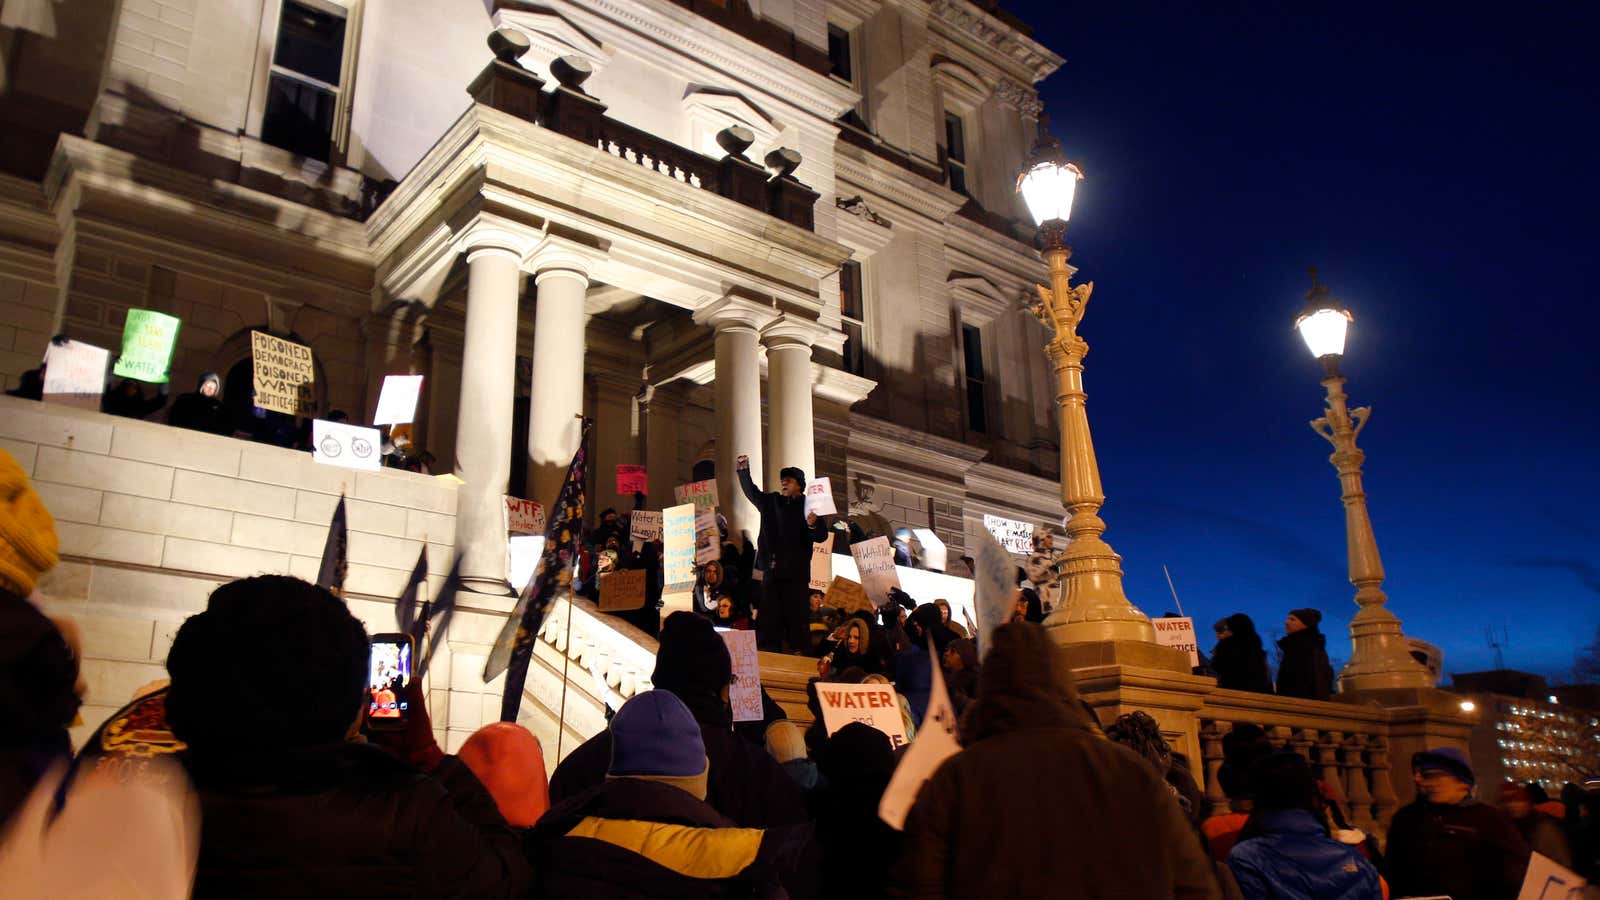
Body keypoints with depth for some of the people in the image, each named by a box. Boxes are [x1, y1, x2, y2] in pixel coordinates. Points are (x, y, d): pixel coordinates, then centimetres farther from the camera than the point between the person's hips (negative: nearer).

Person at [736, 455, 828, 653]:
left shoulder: (808, 506, -1)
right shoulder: (770, 501, 13)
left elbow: (821, 536, -6)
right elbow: (751, 491, 26)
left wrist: (813, 525, -27)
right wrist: (744, 469, 17)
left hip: (796, 570, -5)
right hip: (772, 568, 5)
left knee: (796, 614, -4)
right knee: (769, 615, 5)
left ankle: (800, 650, 1)